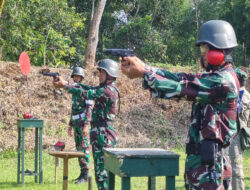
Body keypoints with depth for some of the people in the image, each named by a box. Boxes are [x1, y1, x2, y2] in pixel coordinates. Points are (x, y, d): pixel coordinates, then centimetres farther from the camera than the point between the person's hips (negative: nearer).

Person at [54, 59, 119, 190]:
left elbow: (86, 94, -16)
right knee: (100, 167, 14)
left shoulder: (109, 91, -17)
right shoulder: (105, 88, 14)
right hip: (99, 134, 10)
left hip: (103, 135, -10)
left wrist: (65, 85, -9)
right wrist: (65, 83, 4)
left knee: (102, 168, -7)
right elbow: (88, 89, 12)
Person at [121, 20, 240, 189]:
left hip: (207, 159, -10)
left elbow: (181, 89, -19)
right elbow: (180, 78, 8)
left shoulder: (224, 80, -16)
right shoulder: (215, 76, 15)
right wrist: (143, 66, -2)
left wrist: (143, 73, -15)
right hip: (198, 156, 10)